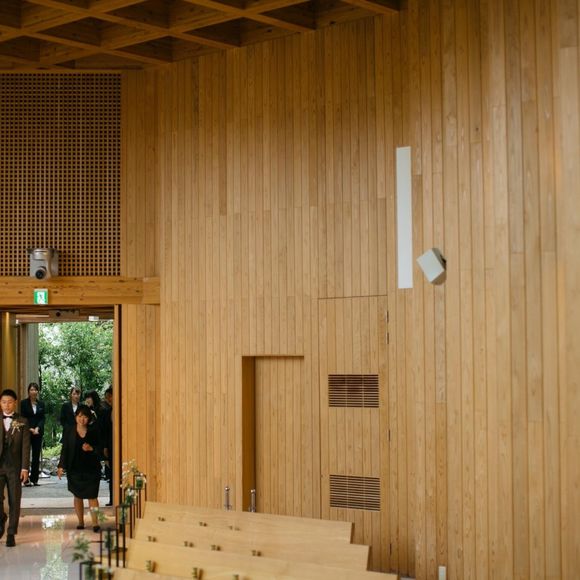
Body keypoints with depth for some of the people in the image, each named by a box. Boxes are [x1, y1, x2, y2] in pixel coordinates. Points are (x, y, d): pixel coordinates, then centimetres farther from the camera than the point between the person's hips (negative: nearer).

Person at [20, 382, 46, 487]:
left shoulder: (41, 404, 10)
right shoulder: (24, 403, 0)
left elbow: (43, 418, 7)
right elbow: (22, 418, -2)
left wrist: (37, 428, -10)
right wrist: (30, 429, -12)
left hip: (38, 433, 3)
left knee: (36, 456, 3)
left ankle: (34, 479, 7)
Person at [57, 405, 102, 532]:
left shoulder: (94, 432, 3)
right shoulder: (69, 433, 4)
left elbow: (100, 449, 5)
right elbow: (65, 450, 3)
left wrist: (91, 449, -15)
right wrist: (61, 466, -5)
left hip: (91, 469, -1)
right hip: (75, 470, 1)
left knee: (92, 496, -6)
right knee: (78, 496, 7)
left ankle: (95, 523, -9)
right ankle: (80, 522, 16)